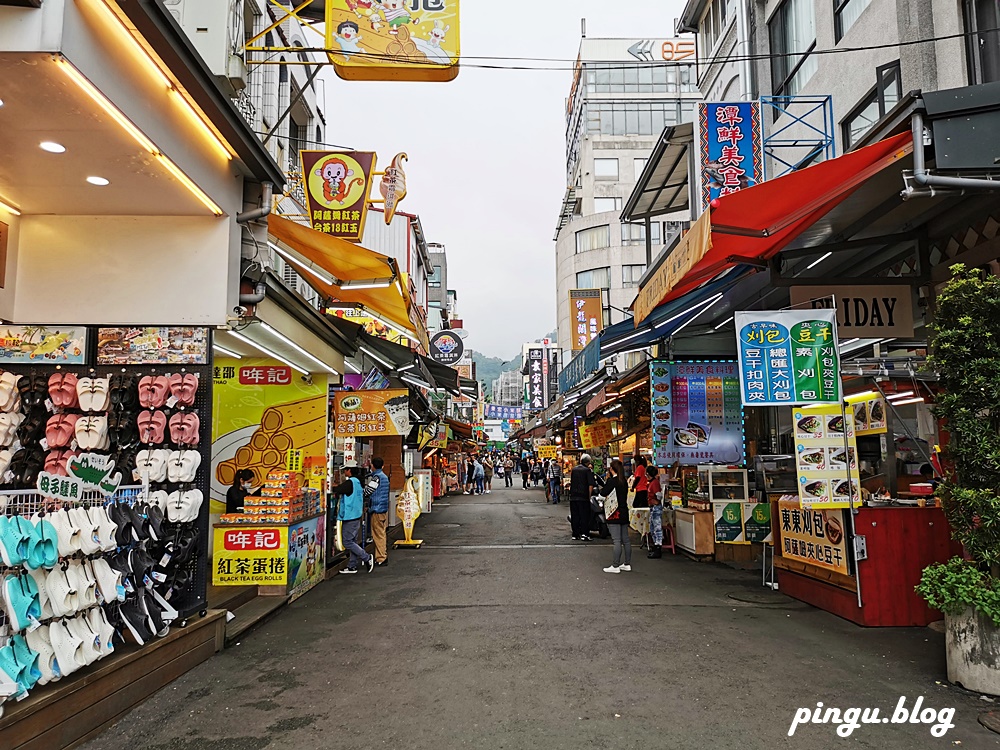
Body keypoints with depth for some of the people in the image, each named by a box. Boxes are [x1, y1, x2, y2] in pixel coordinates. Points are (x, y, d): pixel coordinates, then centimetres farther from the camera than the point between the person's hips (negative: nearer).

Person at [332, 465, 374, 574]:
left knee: (348, 542, -4)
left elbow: (336, 490, -17)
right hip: (357, 516, 9)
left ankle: (367, 558, -3)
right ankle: (352, 566, 15)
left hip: (350, 517, -9)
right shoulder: (358, 482, 11)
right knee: (353, 541, 12)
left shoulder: (350, 482, -17)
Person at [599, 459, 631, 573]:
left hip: (615, 514, -8)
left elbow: (603, 493, -14)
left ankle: (615, 566, -3)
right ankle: (627, 564, 18)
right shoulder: (624, 481, 8)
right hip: (624, 512, 8)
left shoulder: (612, 481, -15)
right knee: (625, 539, 12)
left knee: (617, 540, -6)